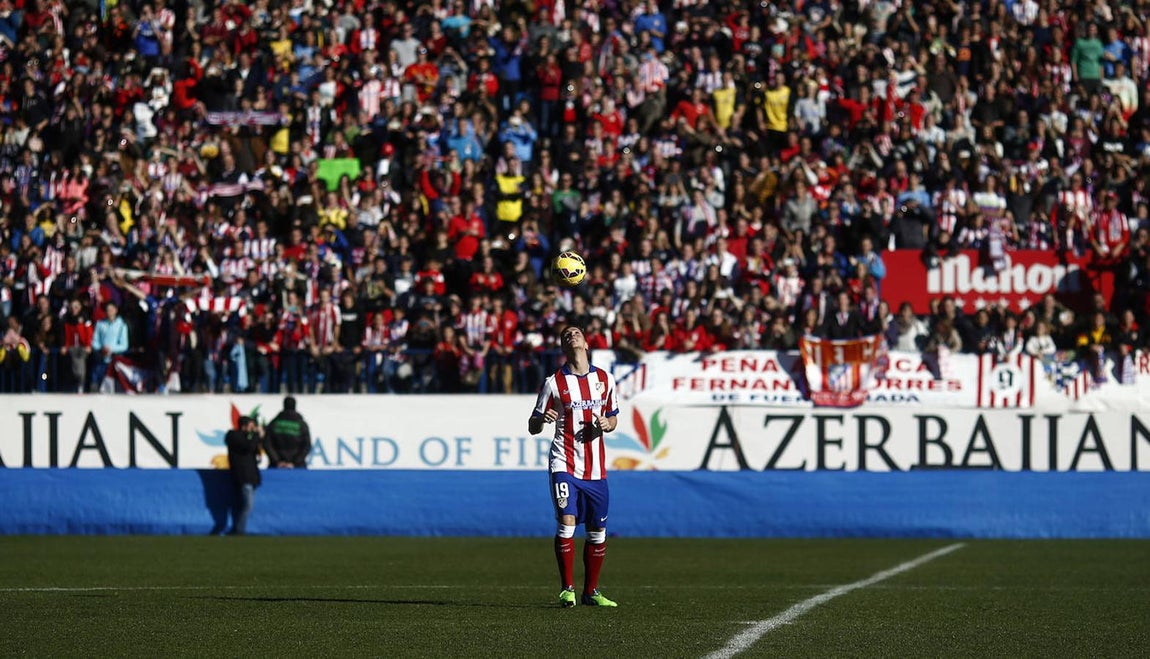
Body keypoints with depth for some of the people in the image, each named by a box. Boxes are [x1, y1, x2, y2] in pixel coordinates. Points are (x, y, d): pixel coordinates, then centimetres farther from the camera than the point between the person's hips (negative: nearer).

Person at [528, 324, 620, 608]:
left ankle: (591, 591, 19)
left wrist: (605, 424, -4)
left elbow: (613, 417, 20)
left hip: (596, 468, 4)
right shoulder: (554, 383, -2)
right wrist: (542, 419, -23)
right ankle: (567, 589, -9)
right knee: (567, 523, -17)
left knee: (597, 532, 6)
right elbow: (532, 427, 1)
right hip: (565, 465, -4)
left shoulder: (605, 379, 8)